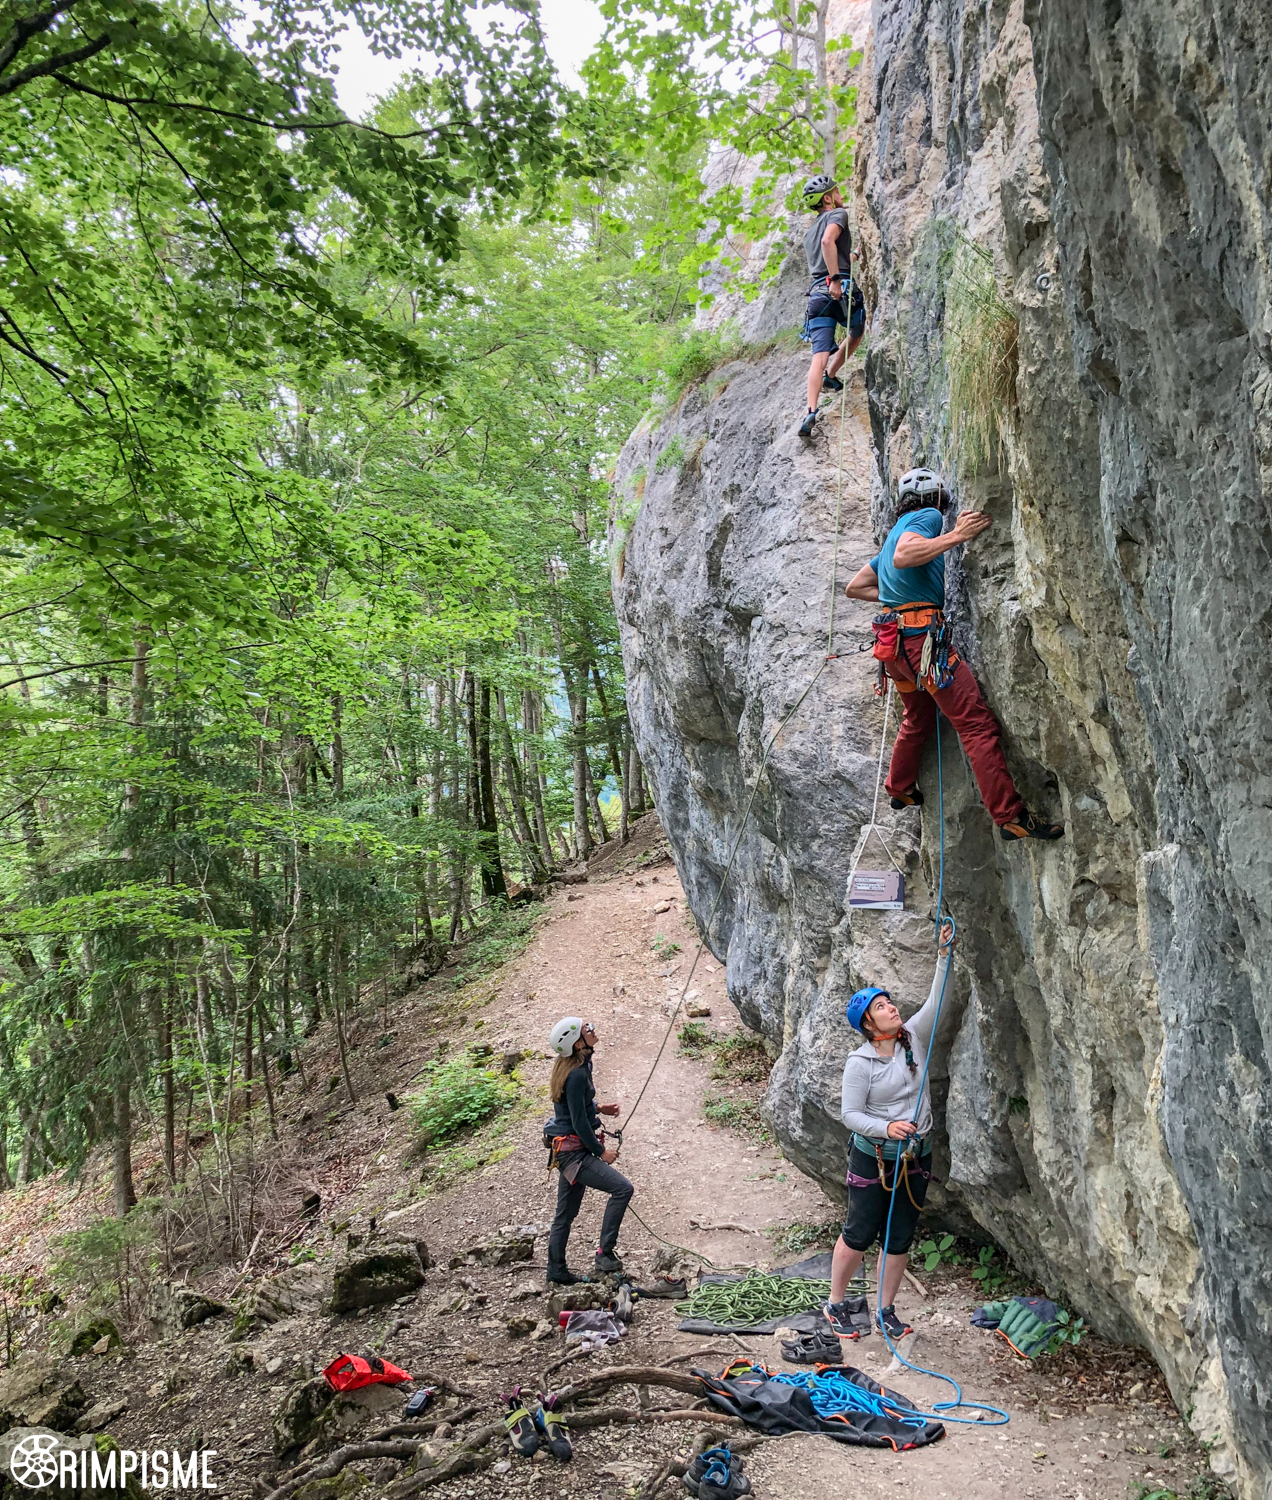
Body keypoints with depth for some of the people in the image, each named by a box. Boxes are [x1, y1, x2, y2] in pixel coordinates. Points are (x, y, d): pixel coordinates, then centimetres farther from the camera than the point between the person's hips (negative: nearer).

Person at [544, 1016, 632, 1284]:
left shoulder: (574, 1065, 7)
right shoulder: (577, 1074, -23)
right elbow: (579, 1123, -21)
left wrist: (598, 1108, 12)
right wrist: (601, 1152, -11)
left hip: (569, 1150, 10)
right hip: (573, 1150, -10)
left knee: (566, 1213, 18)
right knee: (622, 1188, -16)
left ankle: (556, 1270, 30)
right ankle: (605, 1253, -9)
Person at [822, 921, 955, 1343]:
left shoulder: (913, 1038, -2)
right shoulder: (859, 1063, -15)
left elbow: (935, 1003, -9)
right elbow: (850, 1114, -14)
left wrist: (944, 956, -18)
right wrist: (886, 1128, -28)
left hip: (916, 1157, 5)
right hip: (872, 1158, -5)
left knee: (900, 1240, 13)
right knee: (859, 1236, 6)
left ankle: (886, 1311, 29)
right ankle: (835, 1304, 25)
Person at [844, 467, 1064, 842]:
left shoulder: (896, 530, 26)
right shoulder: (929, 516, -1)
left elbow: (853, 587, 29)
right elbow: (903, 556, -23)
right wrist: (956, 536, -23)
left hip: (895, 642, 10)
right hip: (921, 635, -10)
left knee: (918, 719, 30)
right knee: (979, 724, -12)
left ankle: (900, 789, 45)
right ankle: (1011, 817, -16)